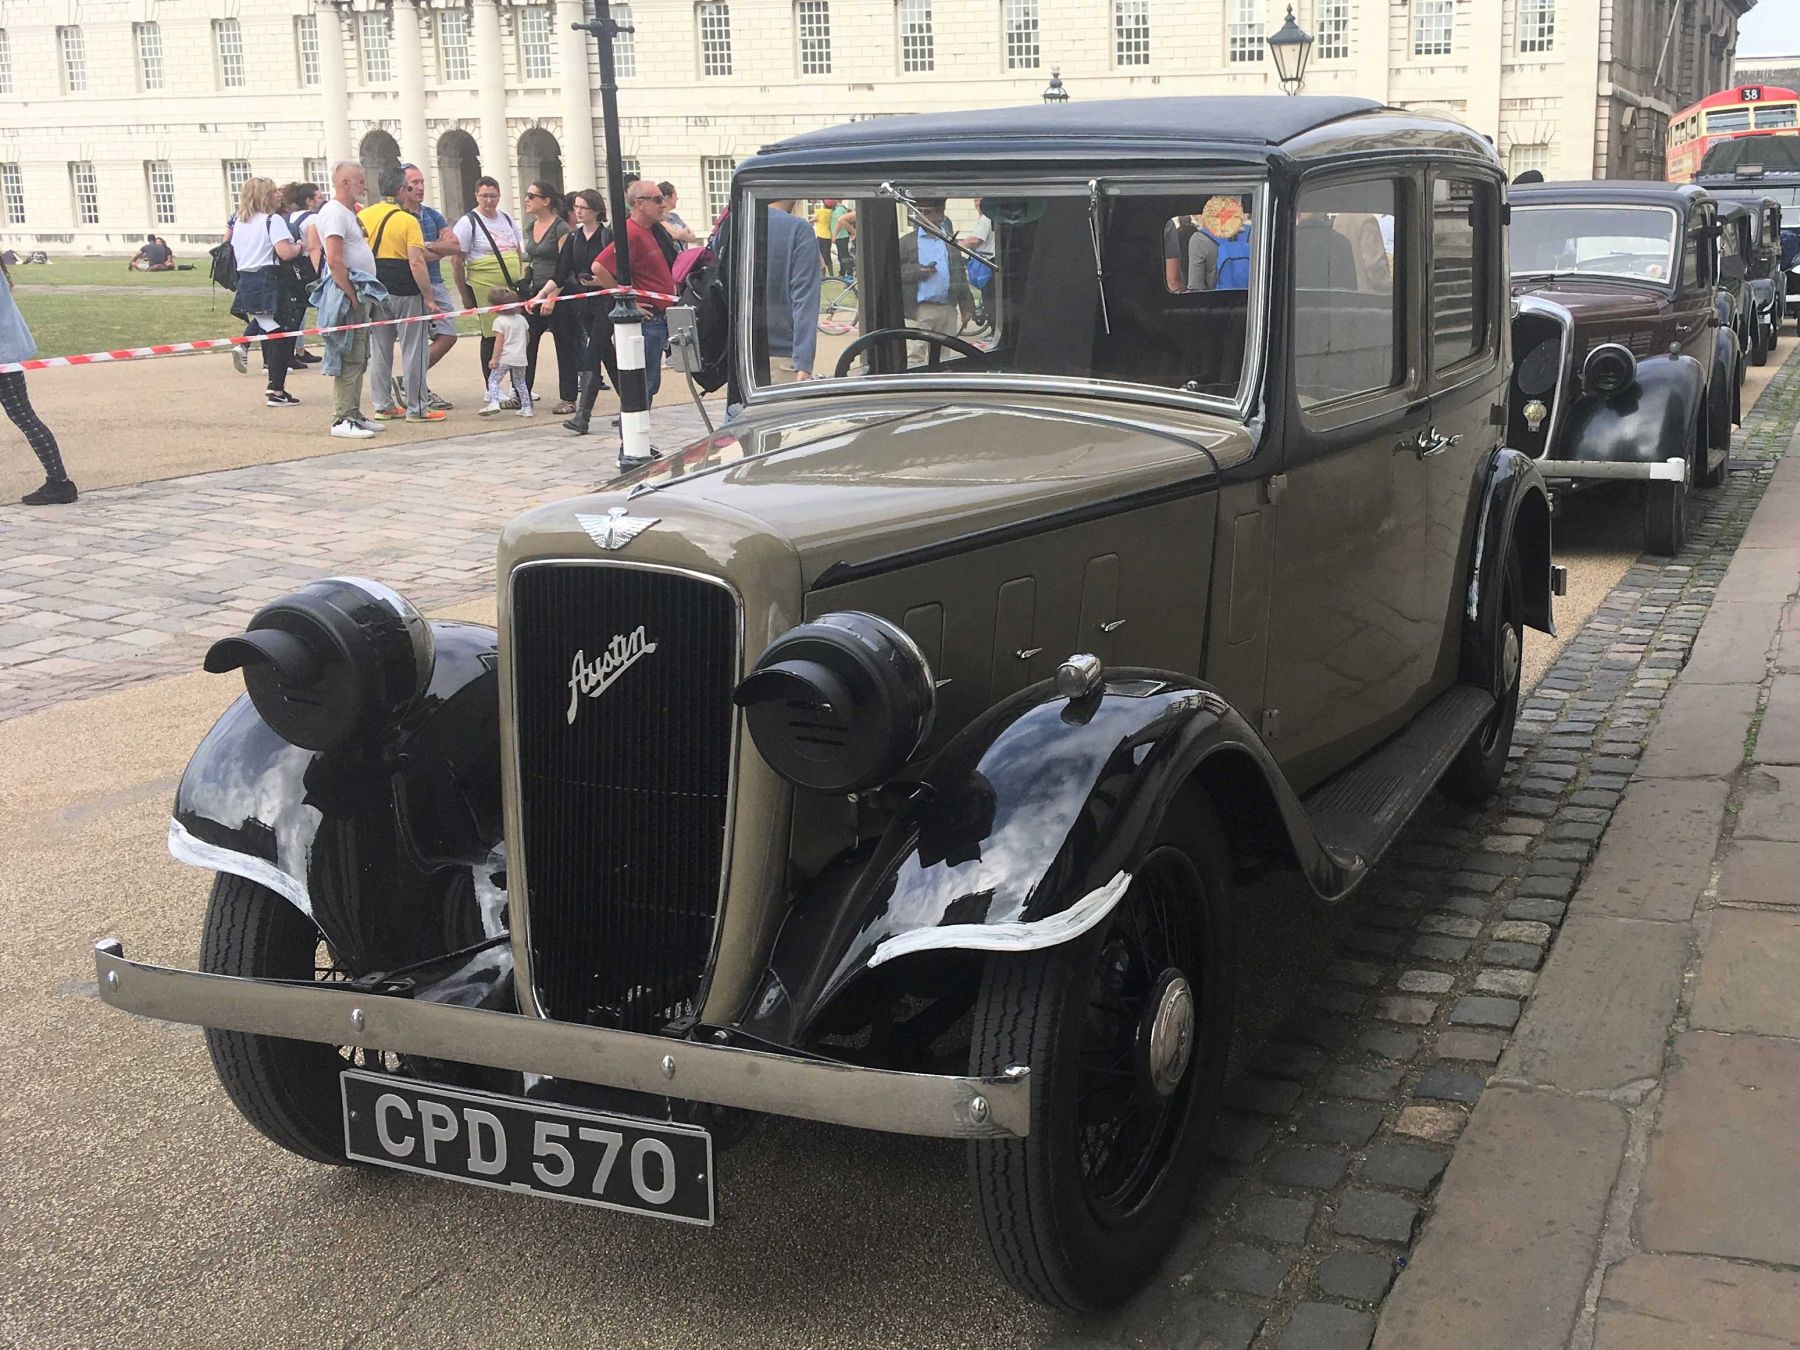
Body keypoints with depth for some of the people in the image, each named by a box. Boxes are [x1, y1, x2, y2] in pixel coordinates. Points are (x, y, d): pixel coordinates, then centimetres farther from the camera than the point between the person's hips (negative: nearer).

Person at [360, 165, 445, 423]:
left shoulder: (363, 216, 6)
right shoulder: (408, 221, -11)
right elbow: (416, 262, -17)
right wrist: (429, 297, -13)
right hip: (405, 293, -6)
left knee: (379, 349, 12)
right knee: (413, 350, 2)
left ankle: (381, 405, 15)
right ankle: (416, 409, 4)